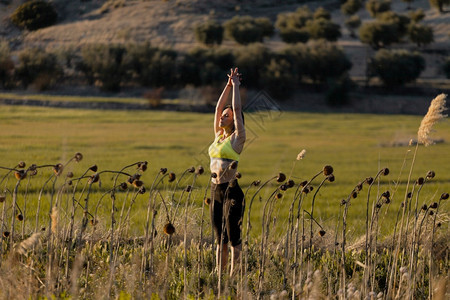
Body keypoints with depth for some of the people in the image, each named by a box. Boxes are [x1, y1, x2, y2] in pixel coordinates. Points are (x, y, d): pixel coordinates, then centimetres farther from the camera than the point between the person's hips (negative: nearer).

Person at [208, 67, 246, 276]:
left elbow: (237, 108, -7)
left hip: (231, 190, -7)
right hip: (216, 190, 7)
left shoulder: (237, 137, -4)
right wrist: (228, 85, 13)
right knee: (220, 239, 9)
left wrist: (236, 85, 1)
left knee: (233, 237, -5)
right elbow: (218, 107, 15)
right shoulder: (218, 135, 14)